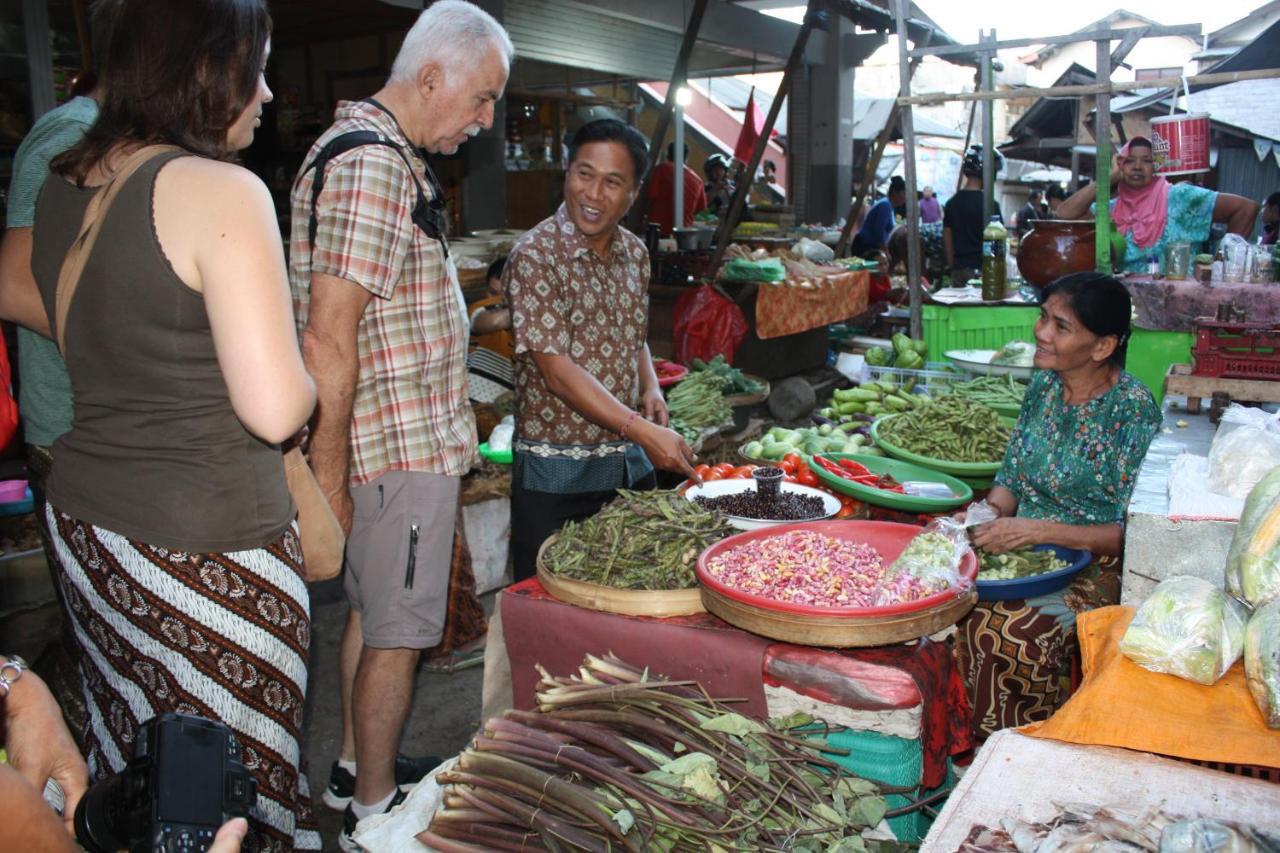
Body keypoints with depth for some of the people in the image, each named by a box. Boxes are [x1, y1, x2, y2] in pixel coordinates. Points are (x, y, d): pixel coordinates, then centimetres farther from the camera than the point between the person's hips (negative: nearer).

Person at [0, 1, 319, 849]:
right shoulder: (223, 191, -18)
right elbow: (275, 410, -23)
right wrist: (307, 380, -2)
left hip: (84, 521, 8)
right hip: (207, 545, -8)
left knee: (131, 765, 21)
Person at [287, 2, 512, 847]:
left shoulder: (385, 152, 14)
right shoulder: (373, 166, -20)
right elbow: (328, 341, -25)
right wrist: (328, 475, -22)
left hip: (408, 436, 10)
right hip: (402, 445, -10)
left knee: (373, 611, 20)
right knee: (400, 633, 3)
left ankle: (358, 766, 37)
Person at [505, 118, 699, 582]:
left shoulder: (635, 253, 7)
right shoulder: (535, 256, -14)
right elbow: (557, 370, -20)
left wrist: (651, 390, 0)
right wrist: (643, 431, -26)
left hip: (633, 464, 6)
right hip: (557, 475, -6)